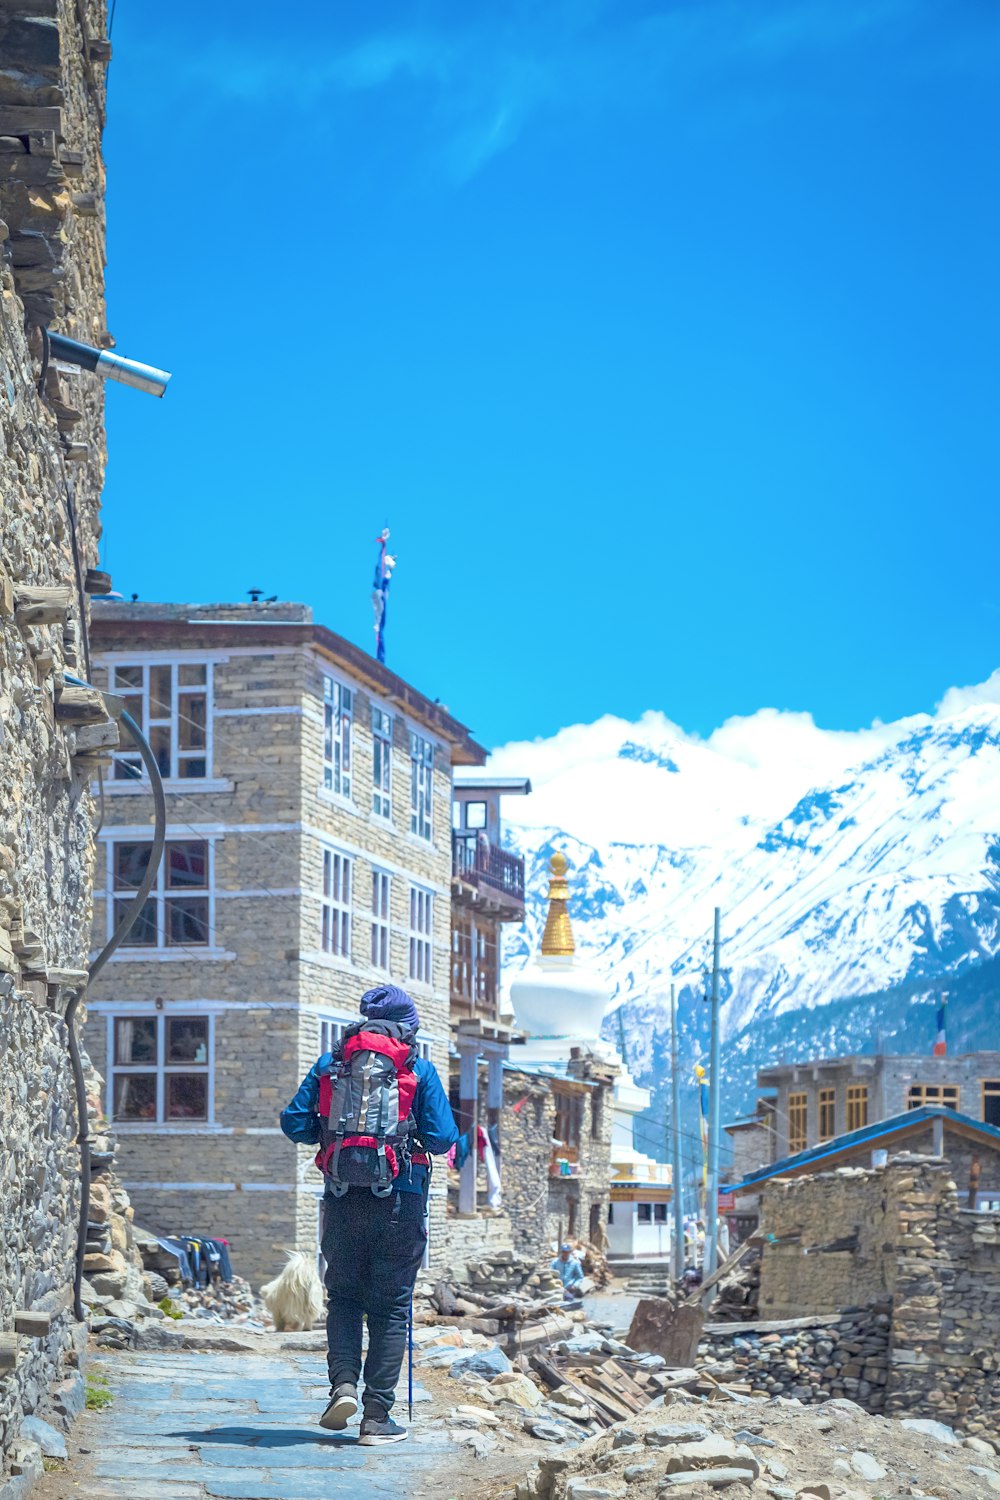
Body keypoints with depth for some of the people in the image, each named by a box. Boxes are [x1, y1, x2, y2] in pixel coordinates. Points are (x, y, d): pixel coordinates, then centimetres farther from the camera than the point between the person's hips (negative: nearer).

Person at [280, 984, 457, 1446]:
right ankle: (376, 1417, 3)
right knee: (390, 1308, 5)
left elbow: (294, 1123, 3)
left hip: (342, 1199, 2)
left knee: (343, 1297, 17)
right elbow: (443, 1137, -6)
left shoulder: (329, 1064, 7)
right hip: (398, 1200, -2)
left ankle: (343, 1384, -4)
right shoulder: (419, 1070, 0)